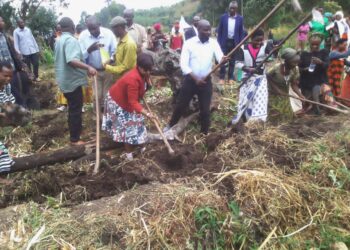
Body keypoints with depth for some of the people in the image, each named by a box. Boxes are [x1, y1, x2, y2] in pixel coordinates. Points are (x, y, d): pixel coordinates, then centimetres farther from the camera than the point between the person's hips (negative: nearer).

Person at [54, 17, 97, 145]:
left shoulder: (60, 40, 12)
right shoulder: (71, 40, -19)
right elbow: (71, 60, -34)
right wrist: (88, 67, -42)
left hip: (65, 79, 10)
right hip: (72, 80, -10)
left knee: (72, 108, 23)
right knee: (75, 110, 0)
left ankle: (75, 131, 38)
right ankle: (75, 139, 8)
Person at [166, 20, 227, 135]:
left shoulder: (213, 43, -1)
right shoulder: (189, 43, -9)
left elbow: (220, 57, -14)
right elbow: (183, 64, -13)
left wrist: (223, 59, -40)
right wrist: (195, 78, -23)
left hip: (206, 81, 1)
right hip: (190, 80, -1)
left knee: (205, 109, 6)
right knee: (180, 105, 11)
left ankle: (205, 133, 23)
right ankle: (170, 126, 33)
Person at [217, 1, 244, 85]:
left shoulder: (240, 18, 0)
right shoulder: (223, 17, -1)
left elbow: (241, 32, 3)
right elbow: (219, 30, 2)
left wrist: (240, 43, -2)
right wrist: (219, 42, -3)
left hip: (234, 42, 0)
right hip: (225, 41, 0)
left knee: (232, 61, 7)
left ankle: (231, 78, 15)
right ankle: (222, 77, 8)